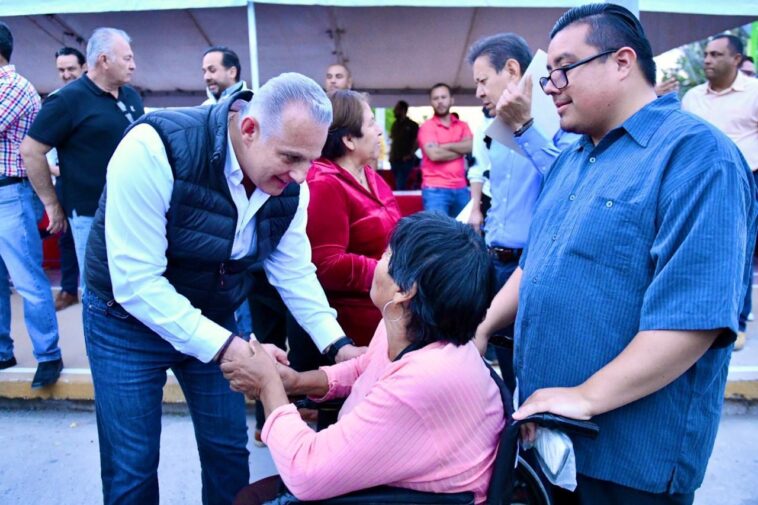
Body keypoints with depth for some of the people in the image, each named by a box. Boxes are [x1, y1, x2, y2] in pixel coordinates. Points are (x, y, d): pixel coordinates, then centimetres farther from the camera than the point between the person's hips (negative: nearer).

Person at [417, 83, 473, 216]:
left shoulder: (462, 125, 14)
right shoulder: (427, 126, -1)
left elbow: (471, 146, -3)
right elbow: (434, 155, -14)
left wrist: (445, 146, -9)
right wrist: (461, 150, -1)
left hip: (461, 189, 5)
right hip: (435, 190, -5)